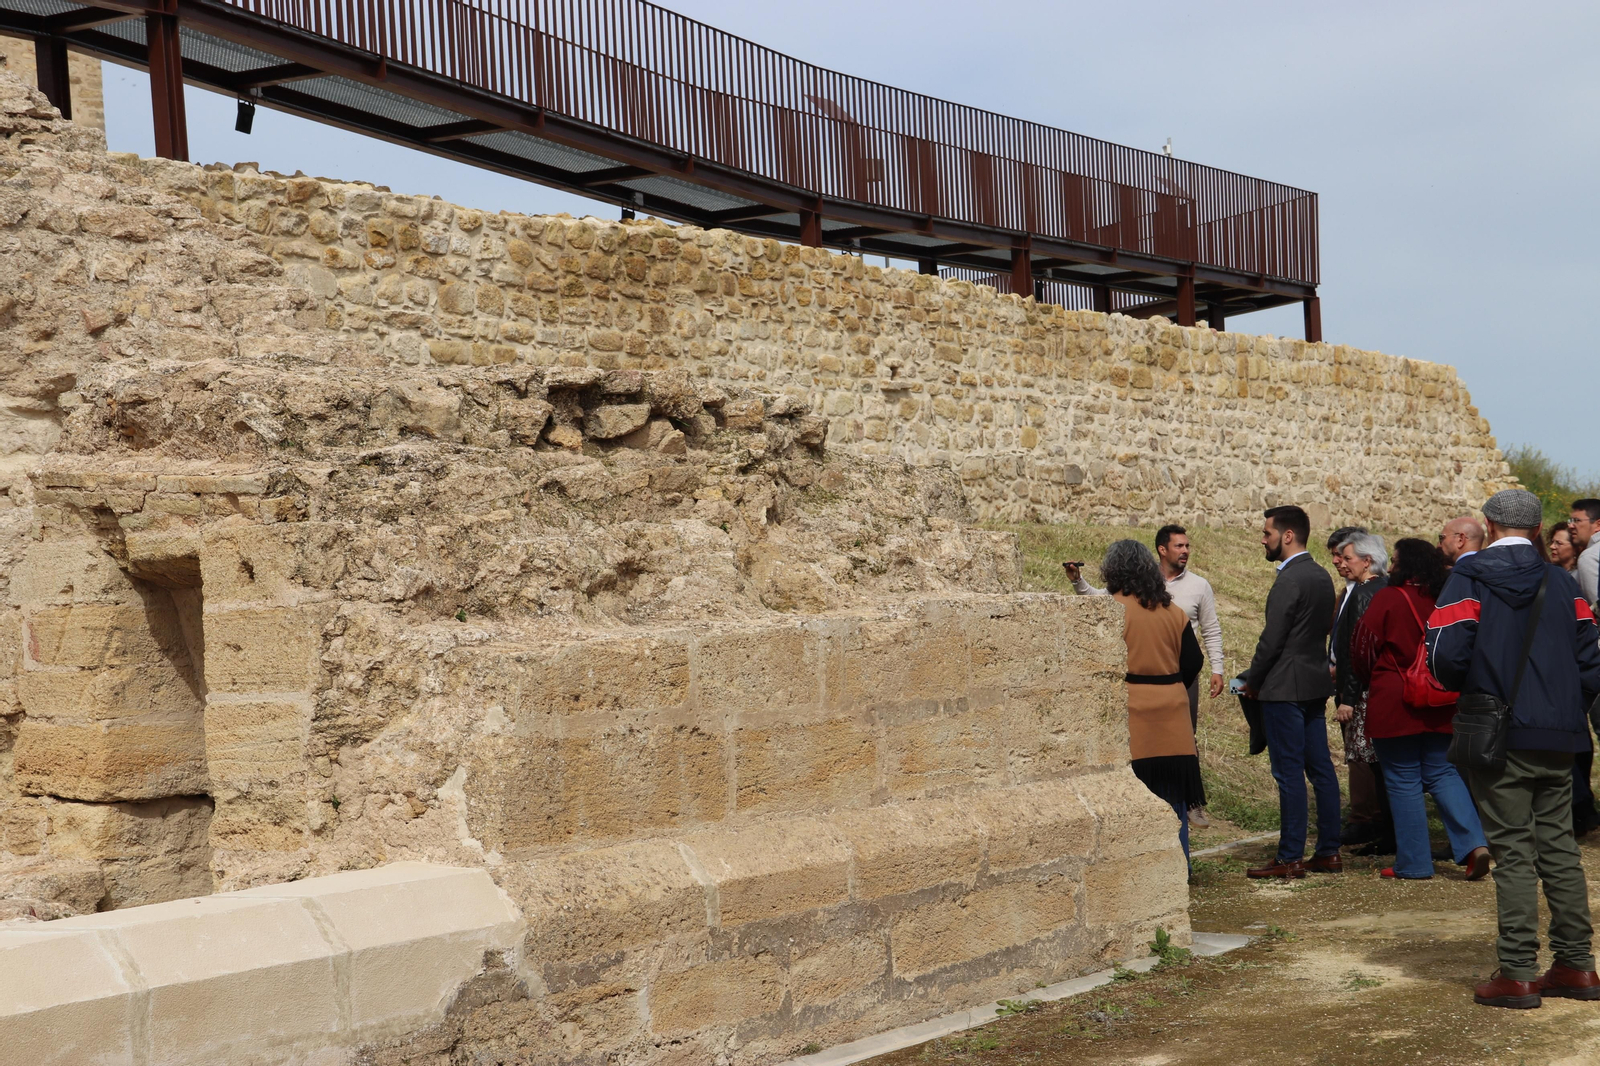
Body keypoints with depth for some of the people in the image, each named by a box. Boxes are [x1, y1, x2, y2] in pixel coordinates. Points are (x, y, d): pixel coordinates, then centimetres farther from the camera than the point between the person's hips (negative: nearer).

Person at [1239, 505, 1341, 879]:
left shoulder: (1289, 580, -17)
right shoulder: (1321, 576, 12)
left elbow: (1272, 638, -18)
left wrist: (1252, 681, -4)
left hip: (1285, 687, -9)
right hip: (1316, 684, 9)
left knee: (1289, 772, -5)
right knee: (1320, 768, 11)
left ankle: (1290, 858, -1)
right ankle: (1328, 852, 16)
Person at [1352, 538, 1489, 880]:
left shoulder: (1389, 598, -12)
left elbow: (1363, 648, -5)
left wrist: (1374, 680, 14)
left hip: (1394, 703, -5)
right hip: (1439, 706, 5)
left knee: (1403, 781, 3)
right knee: (1442, 774, 13)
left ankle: (1413, 863, 7)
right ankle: (1474, 844, -3)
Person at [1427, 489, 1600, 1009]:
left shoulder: (1470, 577, -7)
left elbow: (1446, 654, -15)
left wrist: (1470, 692, 5)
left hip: (1501, 737, -5)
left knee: (1513, 853, -2)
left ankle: (1517, 974, 0)